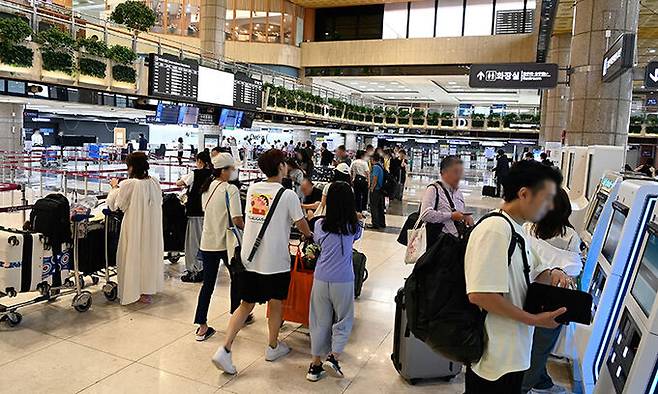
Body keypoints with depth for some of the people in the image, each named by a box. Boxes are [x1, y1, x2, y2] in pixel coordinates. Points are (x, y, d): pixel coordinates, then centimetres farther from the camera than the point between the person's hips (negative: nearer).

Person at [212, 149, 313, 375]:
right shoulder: (288, 195, -12)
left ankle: (225, 350, 5)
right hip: (276, 261, -4)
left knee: (246, 305, 14)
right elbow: (301, 224, -4)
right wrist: (309, 235, 20)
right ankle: (273, 347, 33)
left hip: (250, 258, 5)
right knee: (276, 304, 16)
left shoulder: (252, 189, 4)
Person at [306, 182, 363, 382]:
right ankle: (333, 357, 3)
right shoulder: (354, 227, -6)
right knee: (343, 320, 16)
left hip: (321, 280, 2)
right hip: (343, 281, -1)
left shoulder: (320, 225, -4)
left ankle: (316, 364, 20)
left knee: (320, 321, 13)